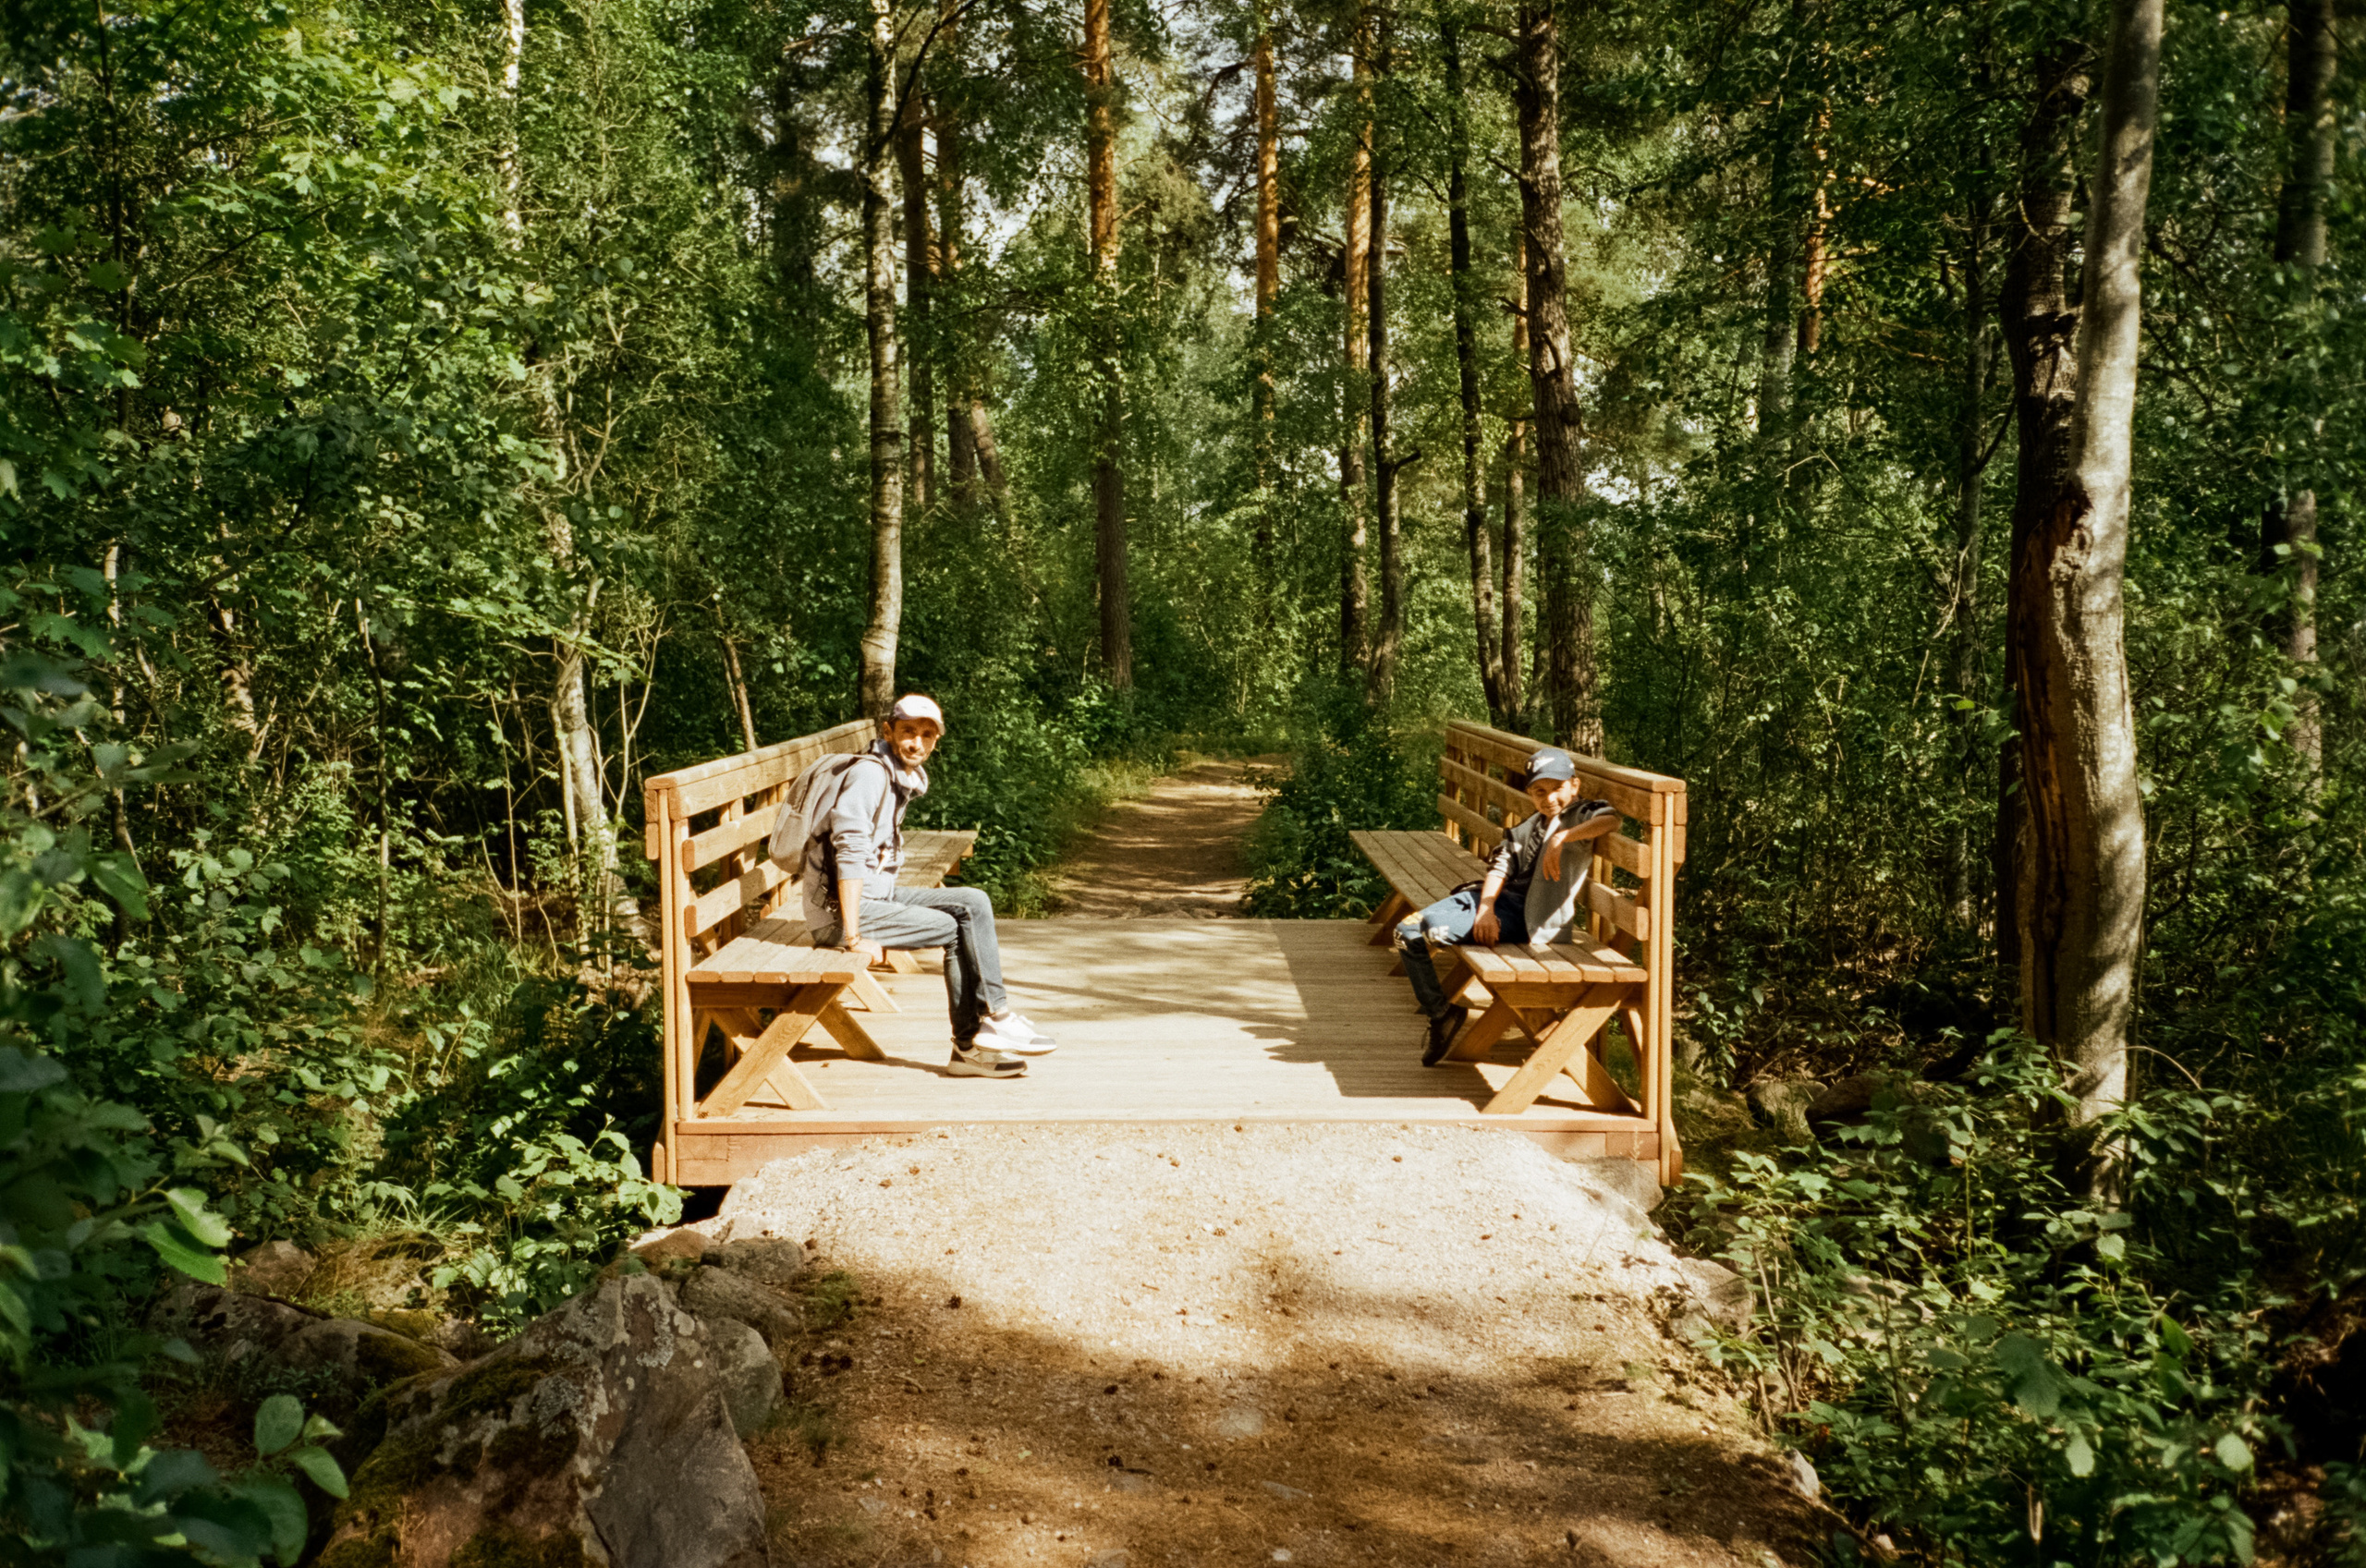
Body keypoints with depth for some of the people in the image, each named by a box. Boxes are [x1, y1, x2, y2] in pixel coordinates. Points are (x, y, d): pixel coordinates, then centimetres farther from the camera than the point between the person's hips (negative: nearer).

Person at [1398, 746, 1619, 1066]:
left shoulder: (1581, 815, 2)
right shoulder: (1526, 828, 21)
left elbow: (1611, 820, -24)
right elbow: (1500, 868, 7)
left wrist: (1561, 838, -31)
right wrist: (1485, 910, -11)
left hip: (1527, 914, -8)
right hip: (1493, 897, 8)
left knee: (1436, 928, -29)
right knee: (1407, 933, 0)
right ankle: (1440, 1013, 8)